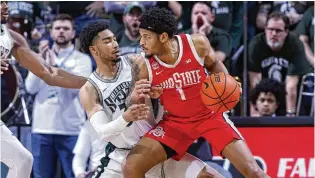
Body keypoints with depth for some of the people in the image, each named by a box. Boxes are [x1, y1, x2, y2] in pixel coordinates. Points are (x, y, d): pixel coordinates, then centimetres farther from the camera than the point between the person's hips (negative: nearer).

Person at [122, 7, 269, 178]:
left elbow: (214, 64, 7)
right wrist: (136, 98, -31)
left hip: (210, 115, -1)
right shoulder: (144, 67, -17)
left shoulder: (197, 43, -17)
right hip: (175, 122, 1)